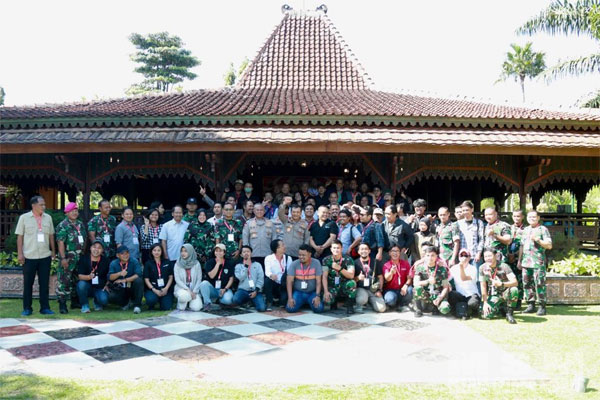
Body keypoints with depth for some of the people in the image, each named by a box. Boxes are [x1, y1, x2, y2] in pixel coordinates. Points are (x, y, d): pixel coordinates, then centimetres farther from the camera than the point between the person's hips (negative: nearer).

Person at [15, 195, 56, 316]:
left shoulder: (48, 218, 6)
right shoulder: (24, 218, -1)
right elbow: (19, 236, -2)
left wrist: (53, 251, 9)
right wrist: (20, 254, -7)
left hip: (45, 256, 2)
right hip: (29, 256, -2)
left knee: (44, 283, 5)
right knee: (28, 283, 6)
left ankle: (45, 307, 13)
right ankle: (27, 308, 16)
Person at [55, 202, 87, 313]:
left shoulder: (80, 224, 13)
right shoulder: (62, 225, -8)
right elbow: (60, 243, -15)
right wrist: (63, 258, -21)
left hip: (79, 258, 7)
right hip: (68, 258, -7)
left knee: (77, 280, 15)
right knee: (64, 280, -7)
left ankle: (75, 301, 26)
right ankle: (62, 304, -2)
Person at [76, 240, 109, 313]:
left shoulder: (105, 260, 0)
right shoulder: (84, 259, -3)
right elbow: (80, 276, -12)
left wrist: (107, 285, -7)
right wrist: (89, 277, -33)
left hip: (100, 288, 0)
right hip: (88, 287, 0)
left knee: (104, 300, -29)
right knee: (81, 284, -33)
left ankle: (97, 303, 12)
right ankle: (84, 305, -7)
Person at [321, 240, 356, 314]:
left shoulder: (348, 259, -8)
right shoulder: (326, 260, -4)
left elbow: (351, 276, -19)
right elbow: (324, 277, -9)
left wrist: (340, 268, -33)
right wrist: (326, 291, -21)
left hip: (344, 286, -1)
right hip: (332, 287, 1)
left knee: (352, 283, -34)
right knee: (326, 300, -30)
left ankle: (350, 306, -11)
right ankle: (334, 301, 11)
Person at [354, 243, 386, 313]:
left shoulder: (375, 262, 9)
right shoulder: (355, 263, 1)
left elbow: (380, 277, 12)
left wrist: (379, 290, 1)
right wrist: (358, 278, -20)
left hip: (373, 290, 3)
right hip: (361, 289, -3)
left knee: (381, 308, -16)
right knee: (362, 299, -37)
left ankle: (370, 302, 17)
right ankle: (359, 305, 0)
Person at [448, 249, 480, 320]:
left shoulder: (473, 268, -6)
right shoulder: (454, 268, 3)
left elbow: (464, 278, -24)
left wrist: (461, 266, -35)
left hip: (471, 295, -1)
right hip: (460, 295, 2)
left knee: (473, 303, -35)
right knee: (450, 295, -31)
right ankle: (459, 310, -5)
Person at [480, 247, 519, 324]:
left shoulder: (503, 266, -17)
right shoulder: (482, 268, -8)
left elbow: (515, 282, -27)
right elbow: (483, 286, -2)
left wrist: (501, 284, -44)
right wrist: (485, 302, -6)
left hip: (505, 292, -2)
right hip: (493, 295, 2)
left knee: (514, 290, -38)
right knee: (486, 315, -19)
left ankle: (509, 313, -14)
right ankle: (500, 308, 16)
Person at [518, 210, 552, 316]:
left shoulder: (543, 229, 2)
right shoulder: (525, 230, 19)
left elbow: (549, 245, -3)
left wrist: (537, 240, -15)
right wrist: (519, 260, 17)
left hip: (538, 262, -5)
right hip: (526, 262, 6)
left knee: (540, 283, -7)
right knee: (527, 283, 6)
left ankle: (542, 306, 0)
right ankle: (531, 305, 14)